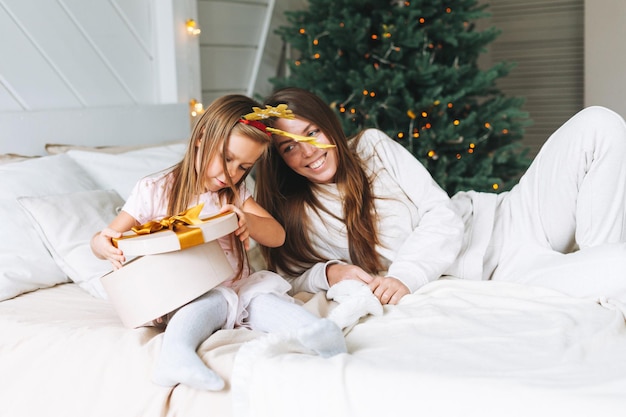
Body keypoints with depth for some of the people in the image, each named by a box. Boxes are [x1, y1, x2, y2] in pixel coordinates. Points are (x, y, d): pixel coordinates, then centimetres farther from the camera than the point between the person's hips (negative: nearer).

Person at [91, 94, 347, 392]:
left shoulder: (235, 194, 14)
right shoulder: (153, 191, 2)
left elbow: (277, 236, 6)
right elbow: (102, 240, 3)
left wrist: (248, 220, -16)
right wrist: (106, 246, -23)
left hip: (239, 288, 4)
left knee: (264, 299, -28)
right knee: (212, 301, -36)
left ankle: (311, 332, -54)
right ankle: (175, 355, -60)